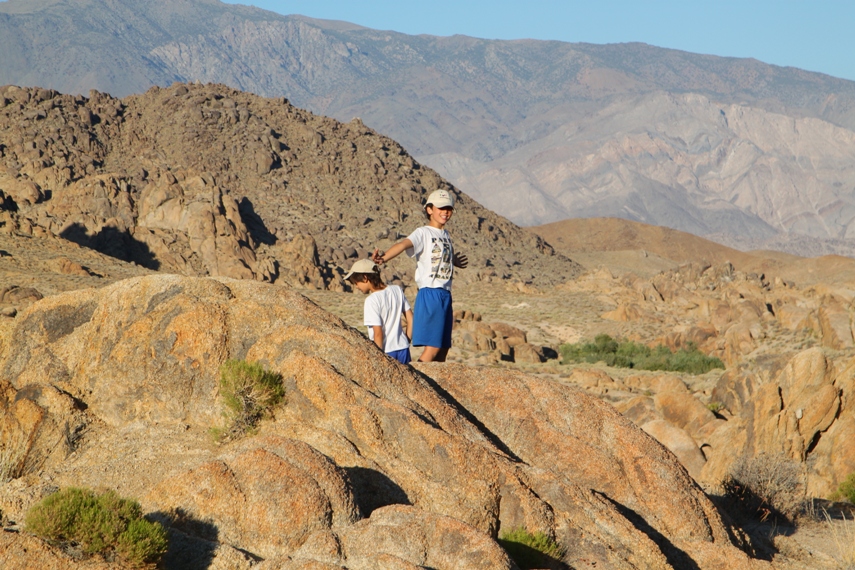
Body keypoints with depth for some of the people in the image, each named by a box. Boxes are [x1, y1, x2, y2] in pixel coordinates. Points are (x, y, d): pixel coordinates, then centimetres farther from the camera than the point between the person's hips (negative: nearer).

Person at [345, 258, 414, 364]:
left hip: (387, 352, -7)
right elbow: (410, 319, 10)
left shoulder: (371, 300, -15)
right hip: (403, 348, 7)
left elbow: (378, 333, -17)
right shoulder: (397, 290, 5)